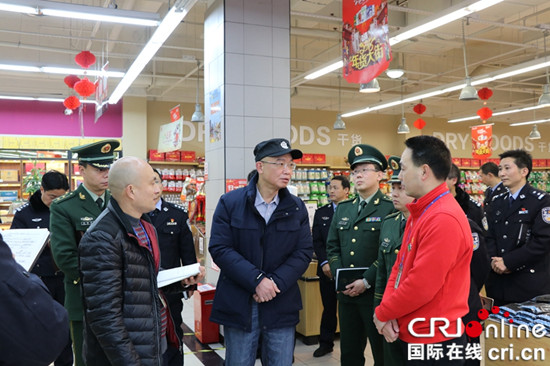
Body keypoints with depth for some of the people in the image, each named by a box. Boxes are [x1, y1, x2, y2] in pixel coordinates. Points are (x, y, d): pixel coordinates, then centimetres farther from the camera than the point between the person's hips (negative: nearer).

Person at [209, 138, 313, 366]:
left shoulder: (296, 208, 5)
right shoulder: (230, 203, -4)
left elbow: (304, 252, -1)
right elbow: (220, 248, -11)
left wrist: (276, 283, -14)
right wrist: (256, 281, -19)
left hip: (281, 305, 2)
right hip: (238, 304, -2)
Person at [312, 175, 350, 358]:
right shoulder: (321, 212, 9)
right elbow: (317, 241, 5)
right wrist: (324, 263, -8)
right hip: (327, 269, 3)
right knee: (328, 307, 11)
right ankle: (326, 343, 23)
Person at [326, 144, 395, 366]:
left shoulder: (390, 209, -7)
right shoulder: (343, 209, 13)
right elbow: (332, 247, 12)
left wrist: (366, 282, -16)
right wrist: (340, 277, -2)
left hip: (376, 293, -6)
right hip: (346, 292, 6)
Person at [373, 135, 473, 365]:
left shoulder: (443, 219, -23)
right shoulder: (420, 212, 9)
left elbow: (421, 286, -25)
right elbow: (400, 266, 10)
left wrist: (381, 314, -11)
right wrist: (387, 311, -4)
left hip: (435, 342, -9)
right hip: (412, 335, 9)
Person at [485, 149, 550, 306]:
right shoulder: (497, 201, 14)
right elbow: (490, 235, 11)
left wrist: (508, 262, -16)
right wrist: (494, 260, -8)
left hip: (529, 283, -5)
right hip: (498, 281, 6)